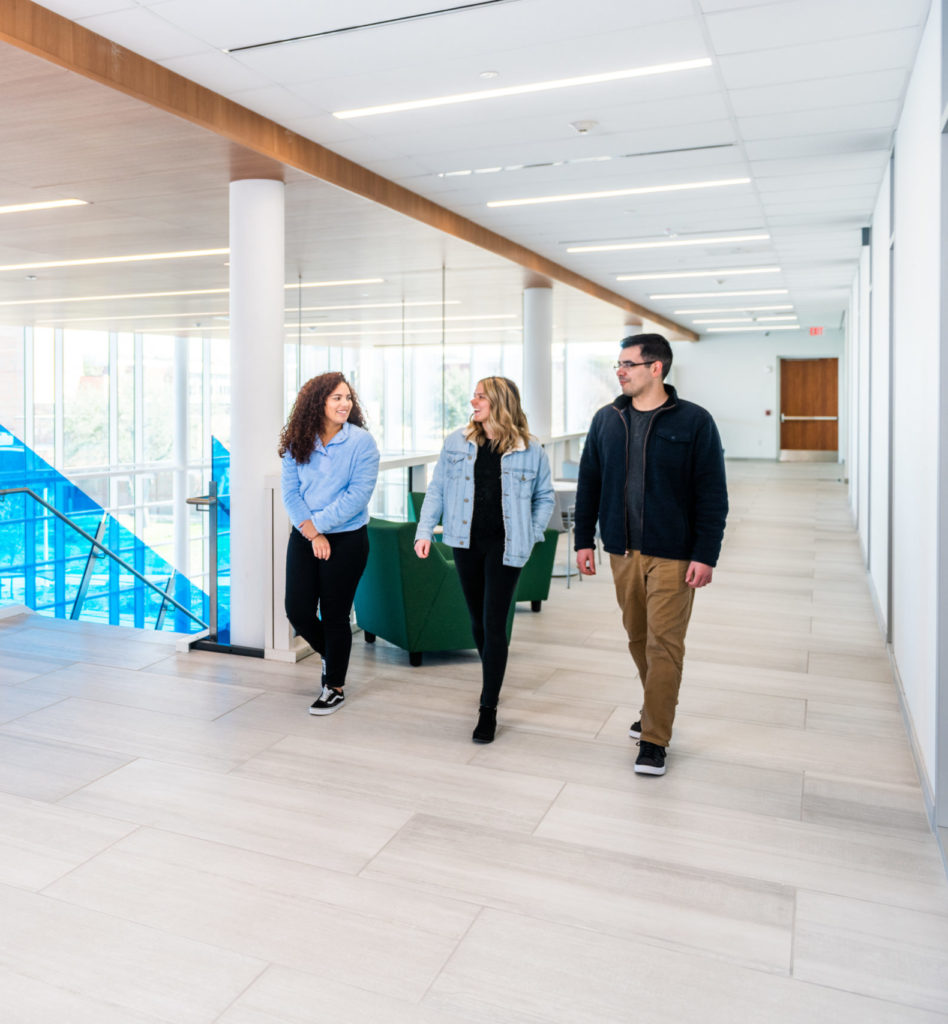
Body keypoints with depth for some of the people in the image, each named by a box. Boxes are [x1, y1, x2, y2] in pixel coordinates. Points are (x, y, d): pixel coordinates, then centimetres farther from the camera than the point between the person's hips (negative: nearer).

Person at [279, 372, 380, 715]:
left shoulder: (361, 442, -9)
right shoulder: (297, 443, 1)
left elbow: (358, 494, -15)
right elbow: (290, 492, -1)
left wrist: (318, 524, -15)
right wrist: (311, 532, -13)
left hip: (346, 540, -3)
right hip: (303, 538, 4)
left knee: (335, 615, 5)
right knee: (297, 610, 4)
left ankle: (334, 686, 25)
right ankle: (330, 654, 36)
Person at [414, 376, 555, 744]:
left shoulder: (530, 450, -4)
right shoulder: (456, 442, 3)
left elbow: (544, 498, 7)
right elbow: (436, 489, 6)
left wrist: (530, 536, -2)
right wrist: (424, 531, -3)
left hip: (504, 547, -3)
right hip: (467, 543, 3)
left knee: (494, 625, -5)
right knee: (477, 619, 15)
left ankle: (488, 709, 4)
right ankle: (491, 680, 41)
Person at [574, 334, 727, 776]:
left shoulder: (694, 421, -6)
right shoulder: (607, 420, 6)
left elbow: (712, 494, -7)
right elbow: (589, 483, 12)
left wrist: (706, 555, -11)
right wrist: (584, 539, 8)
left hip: (672, 555, -4)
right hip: (623, 552, 5)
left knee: (663, 644, -2)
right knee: (637, 639, 14)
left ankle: (654, 740, 8)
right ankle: (656, 709, 35)